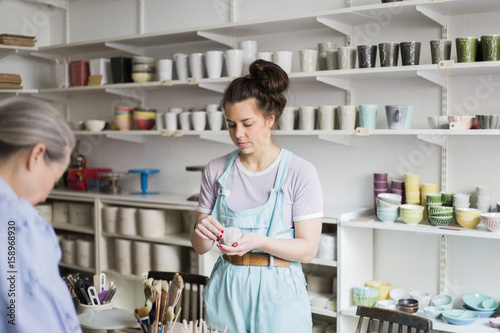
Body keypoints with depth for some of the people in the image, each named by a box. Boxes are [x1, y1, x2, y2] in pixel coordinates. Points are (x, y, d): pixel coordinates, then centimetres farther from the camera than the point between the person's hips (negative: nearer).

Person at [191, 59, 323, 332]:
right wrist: (202, 231, -17)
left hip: (277, 292, -2)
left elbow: (308, 249, -11)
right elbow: (200, 247, 5)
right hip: (227, 289, 3)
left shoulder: (300, 172, -8)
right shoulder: (216, 170, 2)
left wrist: (259, 242, -26)